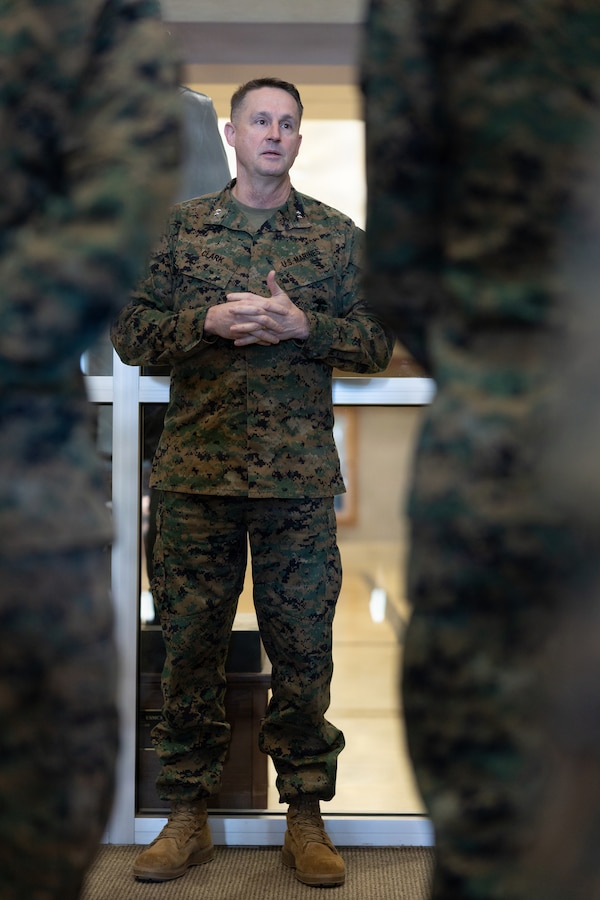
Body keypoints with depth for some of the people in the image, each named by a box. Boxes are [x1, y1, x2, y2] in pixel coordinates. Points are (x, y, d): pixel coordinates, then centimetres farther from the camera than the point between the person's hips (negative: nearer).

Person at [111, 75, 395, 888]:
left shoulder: (337, 234, 9)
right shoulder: (181, 227, 9)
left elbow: (377, 345, 6)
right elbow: (131, 335, 5)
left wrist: (303, 325, -11)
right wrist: (208, 321, -12)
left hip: (299, 481, 0)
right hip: (196, 473, 1)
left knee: (303, 647, 4)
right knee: (190, 644, 6)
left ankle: (306, 819, 17)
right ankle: (188, 818, 19)